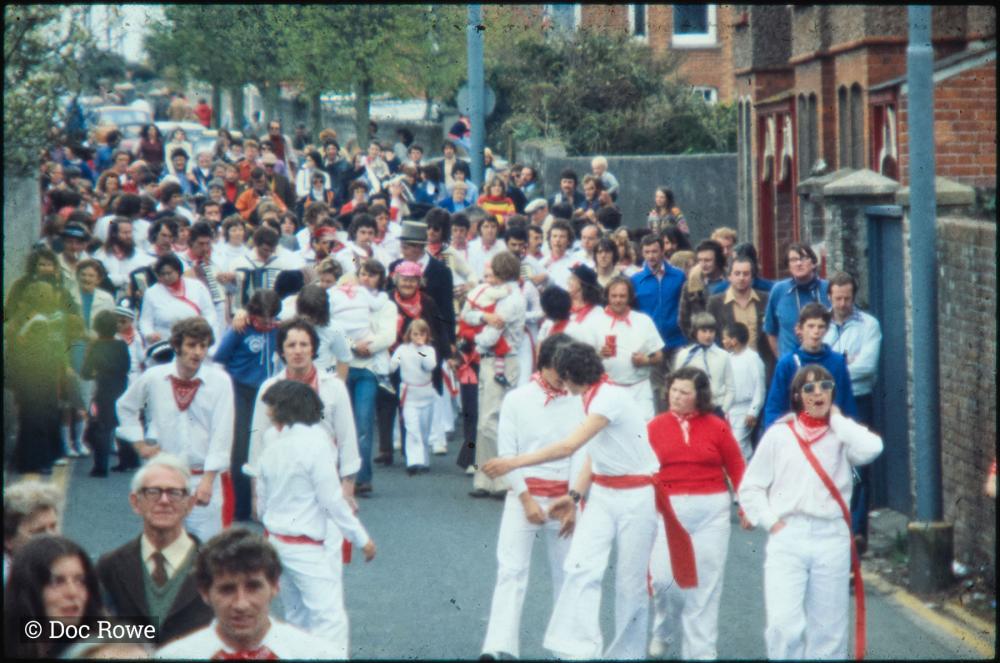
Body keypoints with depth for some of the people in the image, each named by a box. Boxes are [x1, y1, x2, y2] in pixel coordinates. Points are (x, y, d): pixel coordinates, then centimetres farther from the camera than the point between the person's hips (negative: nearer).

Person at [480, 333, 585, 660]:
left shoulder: (577, 402, 1)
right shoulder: (517, 400, -2)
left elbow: (581, 453, -1)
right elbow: (506, 453, -3)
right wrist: (527, 499, -10)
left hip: (564, 497, 2)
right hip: (524, 495, -2)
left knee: (567, 573, 9)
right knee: (511, 571, -9)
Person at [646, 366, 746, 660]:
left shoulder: (717, 426, 0)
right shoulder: (656, 426, 0)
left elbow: (736, 468, 3)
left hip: (711, 511, 0)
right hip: (668, 509, 0)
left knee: (706, 583, 4)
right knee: (663, 578, -8)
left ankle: (701, 651, 13)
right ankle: (663, 630, 21)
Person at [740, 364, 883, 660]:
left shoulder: (843, 434, 8)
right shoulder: (779, 434, 7)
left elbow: (871, 449, -15)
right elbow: (750, 487, 9)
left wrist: (836, 419, -1)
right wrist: (771, 521, -4)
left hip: (832, 538, 1)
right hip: (787, 537, -1)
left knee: (828, 631, 4)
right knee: (784, 625, -14)